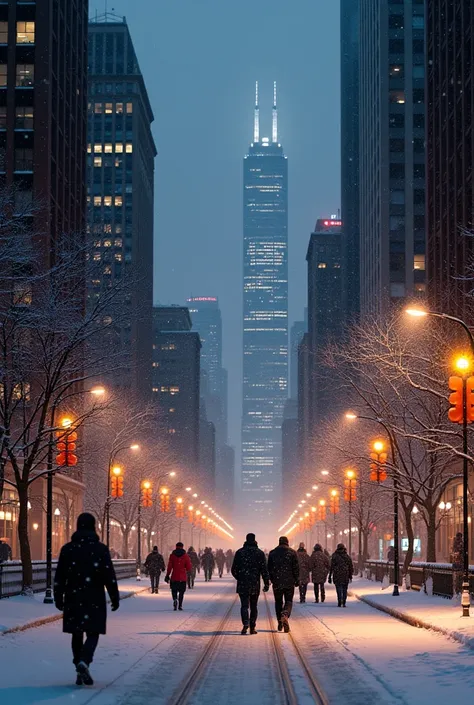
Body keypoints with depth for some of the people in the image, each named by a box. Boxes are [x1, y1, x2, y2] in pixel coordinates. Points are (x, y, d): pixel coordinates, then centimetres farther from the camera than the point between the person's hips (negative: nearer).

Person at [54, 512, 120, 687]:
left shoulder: (68, 549, 2)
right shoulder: (100, 549, -4)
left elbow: (60, 577, 3)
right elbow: (109, 576, -5)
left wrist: (58, 598, 13)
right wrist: (115, 598, 3)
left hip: (73, 599, 2)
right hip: (94, 600, -2)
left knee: (77, 634, 12)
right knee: (93, 633, 2)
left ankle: (79, 671, 10)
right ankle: (84, 661, -24)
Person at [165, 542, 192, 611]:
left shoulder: (172, 555, 0)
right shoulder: (186, 556, -2)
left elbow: (169, 566, -4)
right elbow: (189, 567, -4)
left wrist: (167, 575, 2)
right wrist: (188, 571, 18)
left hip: (174, 577, 0)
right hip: (183, 577, 0)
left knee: (174, 590, 12)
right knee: (181, 592, 10)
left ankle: (175, 599, -16)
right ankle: (180, 606, 7)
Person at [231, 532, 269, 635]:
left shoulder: (239, 552, 0)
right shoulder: (260, 553, -1)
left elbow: (234, 569, 2)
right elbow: (264, 570, -6)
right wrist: (267, 583, -2)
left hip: (242, 584, -1)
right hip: (255, 584, 1)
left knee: (244, 605, -1)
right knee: (254, 606, 13)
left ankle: (245, 624, -23)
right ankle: (252, 627, 13)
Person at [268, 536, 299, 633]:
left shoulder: (272, 553, 5)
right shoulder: (292, 552, -1)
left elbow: (269, 568, 8)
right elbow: (296, 568, -2)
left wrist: (272, 579, 18)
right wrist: (297, 580, 5)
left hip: (277, 582, 1)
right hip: (289, 582, -1)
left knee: (278, 602, 12)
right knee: (289, 601, 5)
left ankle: (280, 622, 11)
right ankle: (285, 615, -24)